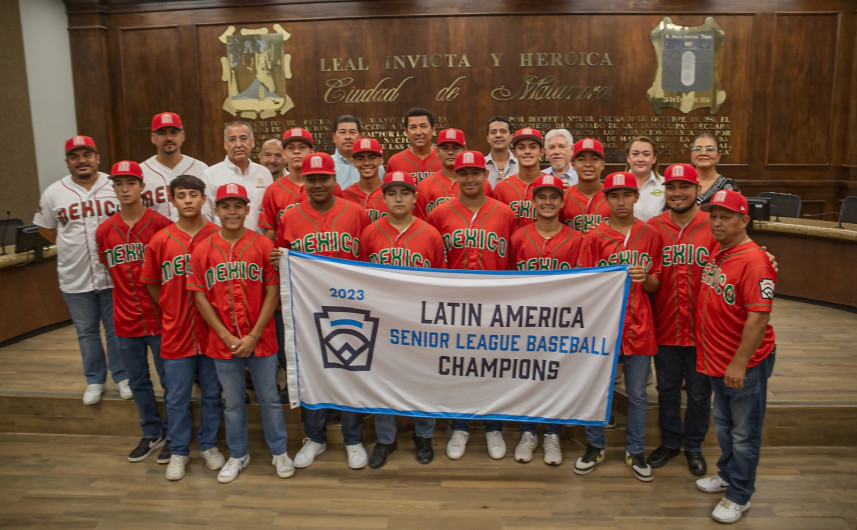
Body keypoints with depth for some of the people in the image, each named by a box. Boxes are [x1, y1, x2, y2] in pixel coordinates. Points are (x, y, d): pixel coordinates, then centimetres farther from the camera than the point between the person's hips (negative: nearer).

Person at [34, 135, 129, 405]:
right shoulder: (53, 193, 0)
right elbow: (45, 229, 13)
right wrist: (72, 246, 4)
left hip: (113, 275, -1)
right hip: (75, 279, 2)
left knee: (117, 330, 10)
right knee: (86, 332, 14)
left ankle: (122, 376, 27)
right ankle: (94, 380, 30)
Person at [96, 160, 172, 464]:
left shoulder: (161, 224, -10)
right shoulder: (104, 231, 2)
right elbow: (110, 269, 15)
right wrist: (130, 297, 7)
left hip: (159, 318, -4)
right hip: (125, 321, 4)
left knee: (170, 381, 7)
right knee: (138, 382, 16)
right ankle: (151, 434, 34)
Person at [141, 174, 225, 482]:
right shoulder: (160, 241, -3)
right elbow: (152, 284, 7)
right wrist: (173, 314, 4)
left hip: (211, 331, 0)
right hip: (176, 333, 1)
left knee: (211, 393, 13)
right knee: (176, 397, 11)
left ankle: (208, 445, 32)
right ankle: (178, 452, 29)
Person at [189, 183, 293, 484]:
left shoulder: (263, 245, -6)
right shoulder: (203, 250, -2)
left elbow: (272, 293, -6)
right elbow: (200, 297, -2)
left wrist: (253, 336, -11)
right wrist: (227, 337, -8)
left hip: (260, 340, -1)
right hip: (223, 342, 1)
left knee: (270, 399, 11)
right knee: (233, 402, 15)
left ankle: (279, 452, 29)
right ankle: (237, 455, 33)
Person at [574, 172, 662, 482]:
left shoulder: (650, 235, 4)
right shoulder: (594, 237, -2)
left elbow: (655, 285, 6)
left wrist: (645, 278, -14)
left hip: (638, 325, 2)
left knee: (637, 393, 11)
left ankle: (635, 451, 29)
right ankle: (595, 446, 29)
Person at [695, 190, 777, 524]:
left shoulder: (754, 261, -22)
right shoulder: (716, 250, 4)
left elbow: (759, 318, -25)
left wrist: (739, 363, -23)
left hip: (746, 362, -8)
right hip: (717, 358, 8)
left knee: (744, 432, 8)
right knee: (723, 424, 24)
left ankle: (739, 496, 22)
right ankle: (727, 474, 43)